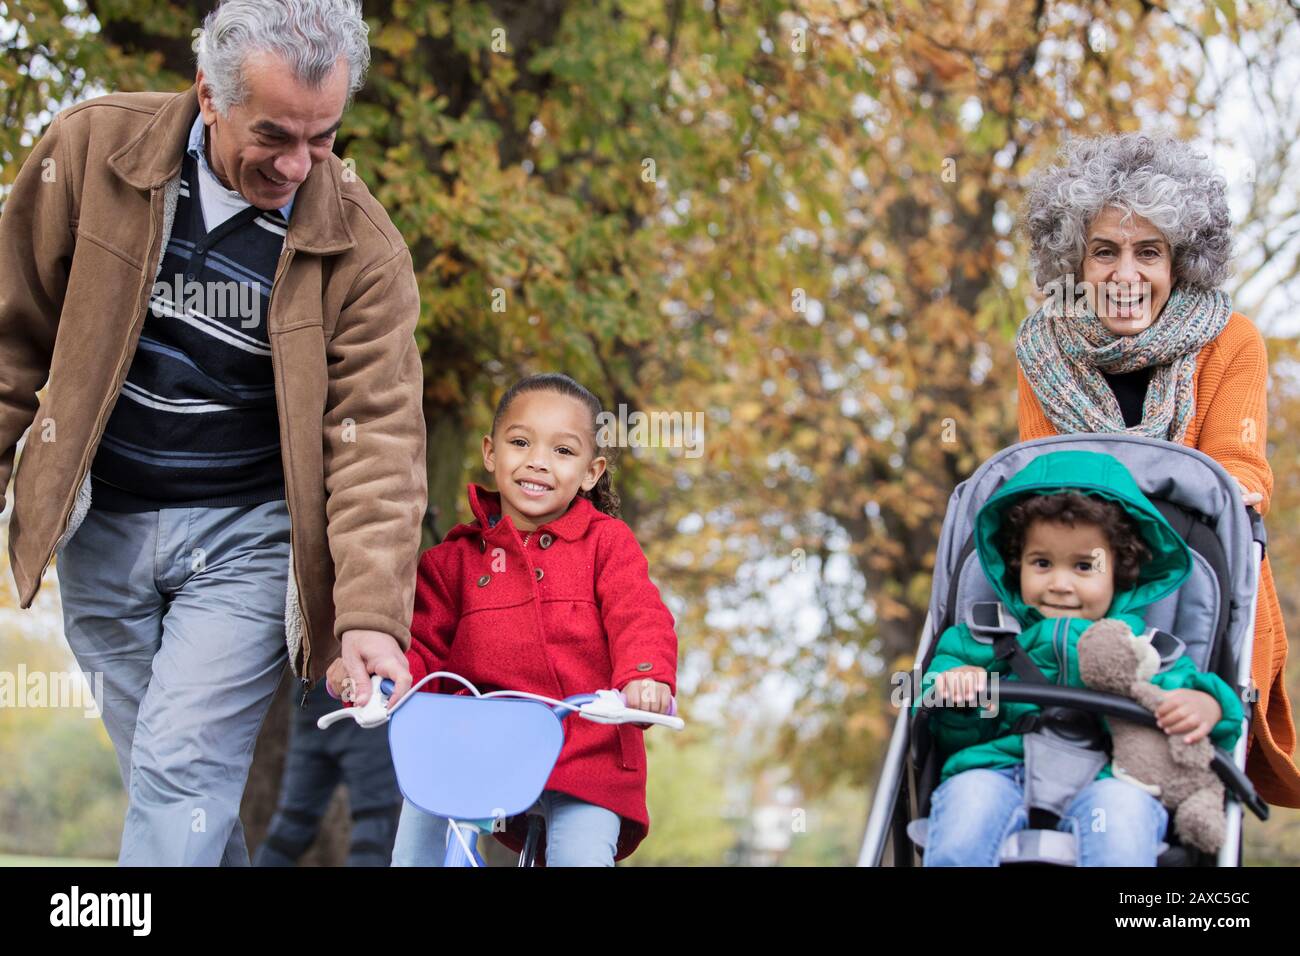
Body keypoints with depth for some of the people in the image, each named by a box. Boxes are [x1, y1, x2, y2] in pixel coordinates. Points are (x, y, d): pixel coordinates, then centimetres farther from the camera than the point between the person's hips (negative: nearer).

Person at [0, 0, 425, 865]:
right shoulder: (94, 149, -8)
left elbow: (376, 435, -14)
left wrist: (370, 613, -24)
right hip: (102, 528, 2)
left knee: (184, 775, -11)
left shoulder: (362, 246, -11)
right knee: (163, 775, 10)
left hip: (247, 534, -2)